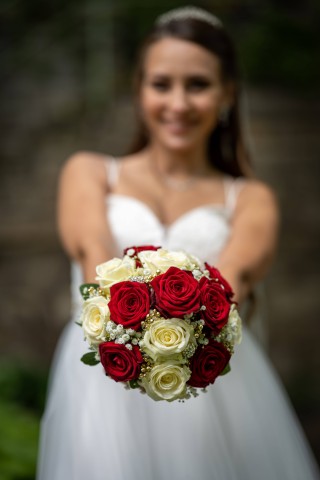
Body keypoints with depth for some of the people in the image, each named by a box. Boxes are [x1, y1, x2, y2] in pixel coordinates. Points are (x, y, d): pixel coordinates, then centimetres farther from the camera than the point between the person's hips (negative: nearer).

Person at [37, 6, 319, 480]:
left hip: (217, 393, 1)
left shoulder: (251, 200, 15)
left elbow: (234, 272, -8)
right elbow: (92, 249, -7)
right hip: (106, 392, 0)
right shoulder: (90, 172, 15)